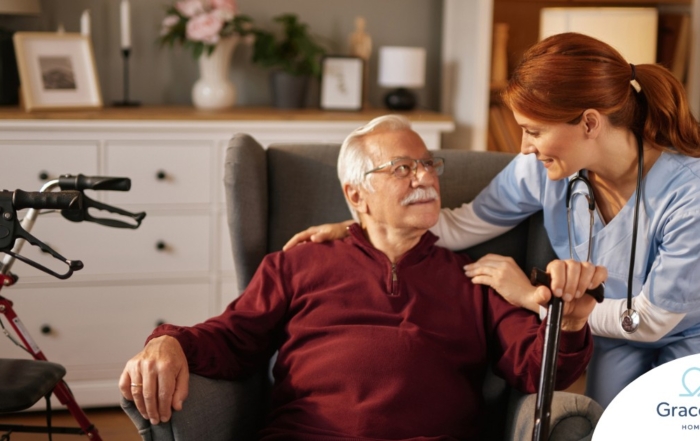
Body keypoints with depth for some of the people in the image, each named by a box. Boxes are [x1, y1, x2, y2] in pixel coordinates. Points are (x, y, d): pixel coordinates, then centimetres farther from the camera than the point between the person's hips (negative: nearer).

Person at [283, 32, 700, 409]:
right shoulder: (542, 168, -19)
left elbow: (653, 318, -23)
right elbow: (462, 225, -5)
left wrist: (533, 297, -20)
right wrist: (350, 231, -10)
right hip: (616, 336, 3)